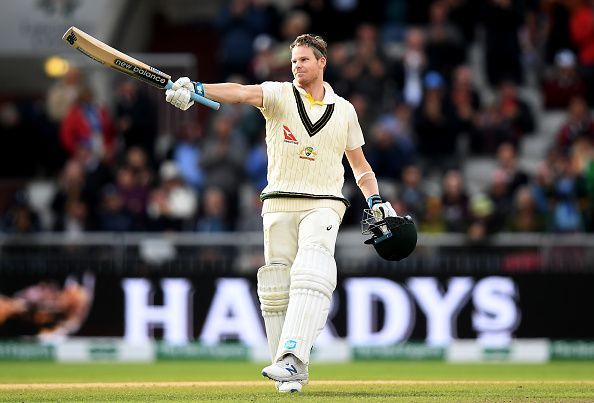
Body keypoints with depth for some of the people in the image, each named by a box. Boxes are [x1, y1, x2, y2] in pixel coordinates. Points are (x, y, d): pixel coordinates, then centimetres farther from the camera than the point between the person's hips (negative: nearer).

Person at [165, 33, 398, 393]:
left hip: (324, 205, -1)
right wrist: (196, 90, -36)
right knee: (277, 288, -1)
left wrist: (375, 200, 4)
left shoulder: (344, 110, 10)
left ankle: (291, 359, -37)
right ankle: (293, 376, 9)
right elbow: (243, 93, -19)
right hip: (279, 203, 1)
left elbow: (360, 165, 19)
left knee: (311, 274, -24)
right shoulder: (280, 95, 2)